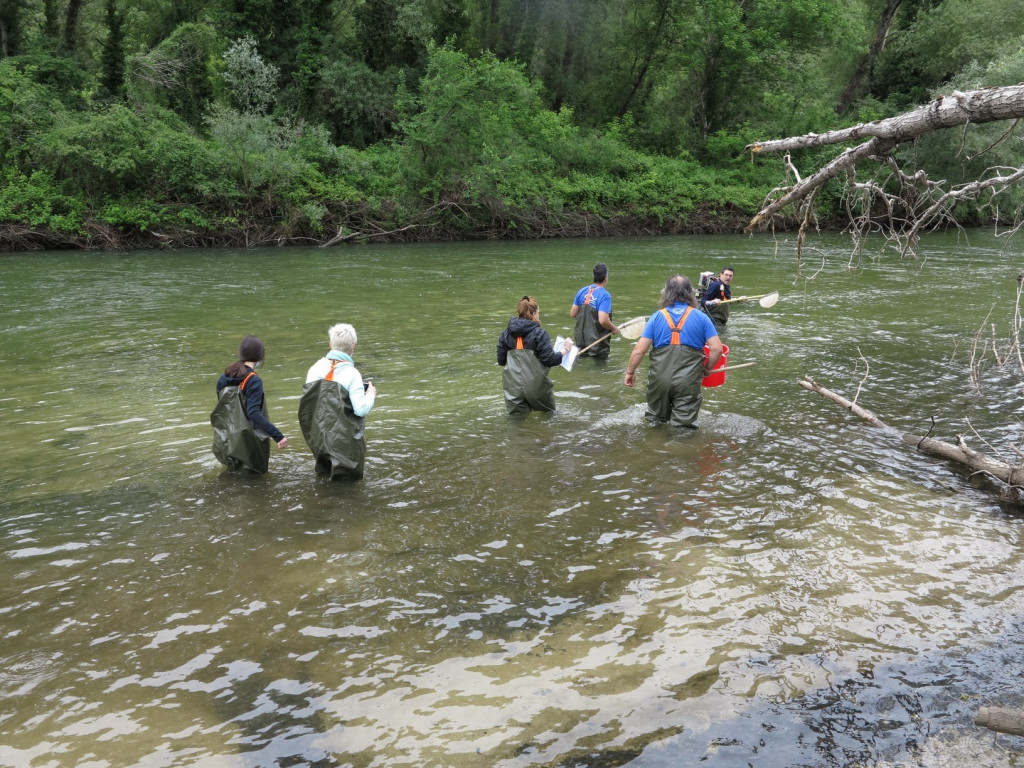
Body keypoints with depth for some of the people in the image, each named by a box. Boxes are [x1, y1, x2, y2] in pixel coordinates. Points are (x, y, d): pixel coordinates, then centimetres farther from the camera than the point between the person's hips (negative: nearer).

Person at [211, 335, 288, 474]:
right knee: (258, 469, 11)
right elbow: (254, 413, -28)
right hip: (249, 441, -7)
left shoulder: (224, 378, 3)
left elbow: (221, 409, 13)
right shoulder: (254, 381, -17)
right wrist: (278, 436, -33)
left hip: (226, 442, 7)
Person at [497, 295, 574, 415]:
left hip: (513, 386, 3)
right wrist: (565, 349, 5)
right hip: (535, 385, -3)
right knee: (549, 413, 22)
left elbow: (501, 361, 8)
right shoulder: (539, 334, -8)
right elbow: (549, 360, -10)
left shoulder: (506, 334, 5)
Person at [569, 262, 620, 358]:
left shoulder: (582, 291, 1)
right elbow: (603, 320, -27)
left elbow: (572, 314, 5)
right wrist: (614, 328, -9)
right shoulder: (605, 295, -18)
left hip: (581, 342, 6)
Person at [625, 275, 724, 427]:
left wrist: (630, 372, 12)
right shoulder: (701, 317, 3)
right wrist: (707, 369, 15)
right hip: (688, 383, -1)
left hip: (659, 380, 1)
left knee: (656, 421, 24)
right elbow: (717, 349, -2)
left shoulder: (657, 317, 3)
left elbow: (639, 350, -2)